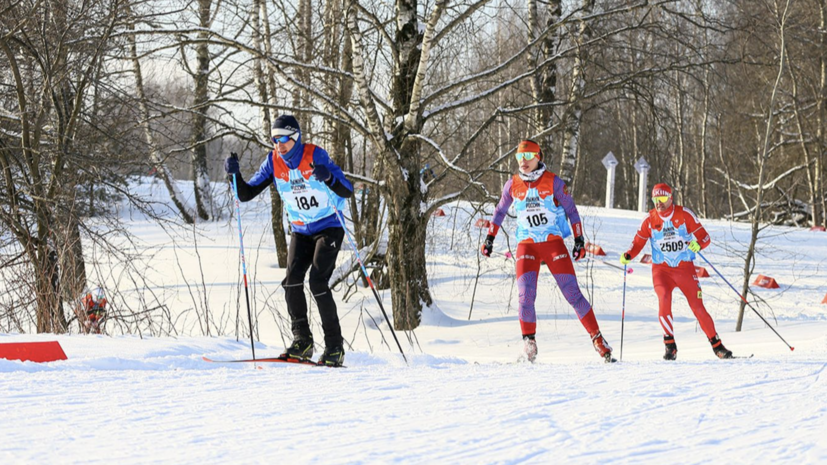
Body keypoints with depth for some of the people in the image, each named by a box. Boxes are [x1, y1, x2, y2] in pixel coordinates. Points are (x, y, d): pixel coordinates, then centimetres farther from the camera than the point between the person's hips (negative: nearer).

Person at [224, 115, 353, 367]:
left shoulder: (315, 156, -18)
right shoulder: (273, 161, -5)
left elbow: (347, 191, -22)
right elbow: (246, 194, -3)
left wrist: (328, 178, -43)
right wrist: (234, 174, -22)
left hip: (329, 227, -5)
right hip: (300, 230, 5)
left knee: (317, 281, -17)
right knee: (292, 280, -13)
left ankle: (335, 346, -9)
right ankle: (302, 341, -1)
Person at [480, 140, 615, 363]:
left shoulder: (553, 182, -5)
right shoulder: (513, 185, 3)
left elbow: (571, 210, 2)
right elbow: (500, 211, 18)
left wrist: (579, 239, -2)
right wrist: (490, 238, 15)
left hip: (554, 243, -2)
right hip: (527, 246, 2)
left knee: (572, 293, -7)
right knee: (526, 295, -15)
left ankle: (597, 339, 1)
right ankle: (529, 343, -5)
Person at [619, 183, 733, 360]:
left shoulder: (685, 214, -5)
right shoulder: (650, 219, 0)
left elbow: (704, 237, -5)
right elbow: (638, 242, 6)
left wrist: (698, 244, -28)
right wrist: (628, 255, -15)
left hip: (685, 268, 0)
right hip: (661, 269, 0)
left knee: (697, 307, -2)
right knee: (664, 299, -26)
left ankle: (717, 345, 14)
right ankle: (670, 344, -18)